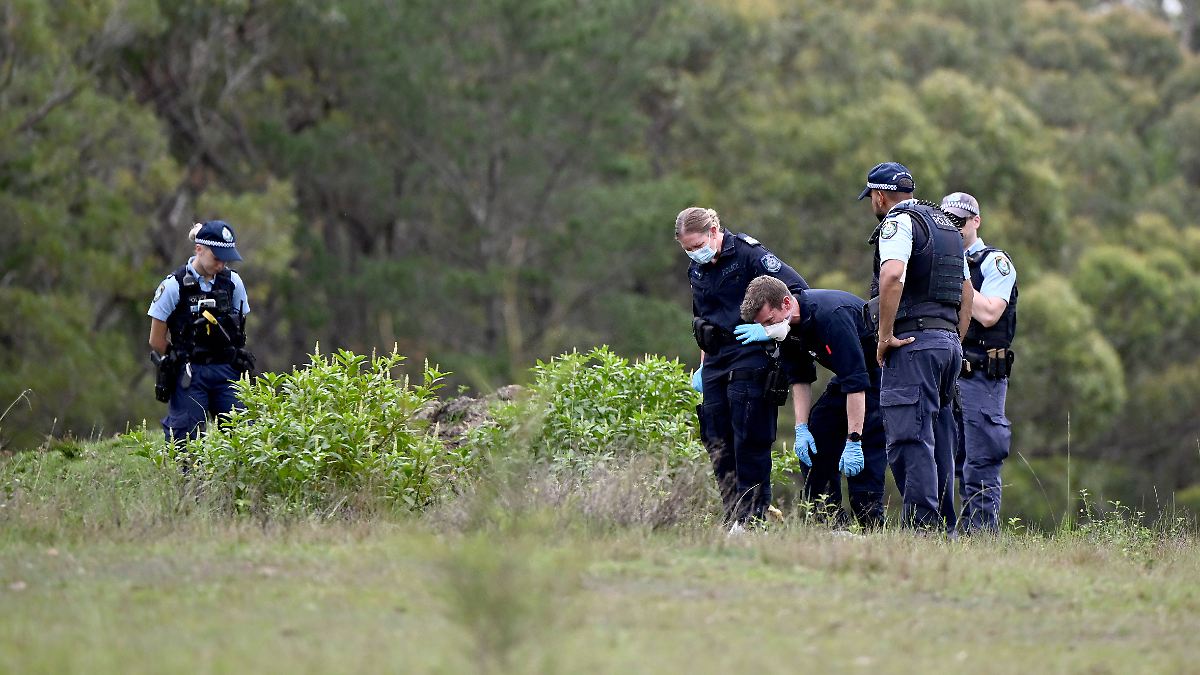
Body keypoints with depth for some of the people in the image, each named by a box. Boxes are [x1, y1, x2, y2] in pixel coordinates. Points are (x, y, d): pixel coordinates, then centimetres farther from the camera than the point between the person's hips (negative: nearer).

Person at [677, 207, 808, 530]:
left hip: (750, 360, -8)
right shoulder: (697, 270, 13)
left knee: (749, 442, -8)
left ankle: (751, 518, -5)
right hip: (716, 363, 8)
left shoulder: (749, 254, -10)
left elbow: (798, 289, -13)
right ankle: (731, 518, 6)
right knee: (717, 443, 3)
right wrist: (703, 366, 23)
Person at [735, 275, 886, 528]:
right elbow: (800, 378, 3)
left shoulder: (831, 316, -35)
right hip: (849, 373, 9)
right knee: (813, 444, 1)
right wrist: (801, 428, -6)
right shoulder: (788, 323, -8)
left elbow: (856, 383, -35)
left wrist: (853, 441, -35)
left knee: (864, 459, -18)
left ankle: (870, 529, -15)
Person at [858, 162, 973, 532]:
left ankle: (921, 526, -18)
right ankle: (945, 528, 12)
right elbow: (966, 292, 24)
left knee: (910, 438, -11)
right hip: (948, 340, 9)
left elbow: (893, 276, -24)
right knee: (939, 439, 11)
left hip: (914, 341, -9)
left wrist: (885, 335, -18)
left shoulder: (898, 222, -6)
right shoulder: (946, 225, 22)